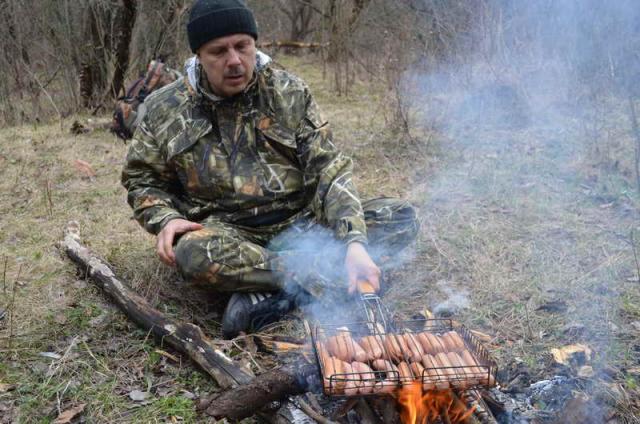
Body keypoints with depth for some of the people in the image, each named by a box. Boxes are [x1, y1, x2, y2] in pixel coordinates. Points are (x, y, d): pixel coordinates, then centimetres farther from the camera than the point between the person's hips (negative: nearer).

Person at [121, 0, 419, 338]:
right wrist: (165, 219, -13)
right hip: (226, 231, -1)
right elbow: (141, 180, 10)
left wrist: (354, 242, -23)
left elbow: (329, 169, -8)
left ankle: (265, 296, -27)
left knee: (401, 218, -17)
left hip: (300, 222, 2)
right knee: (194, 254, -37)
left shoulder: (291, 93, -2)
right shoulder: (164, 110, -1)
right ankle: (328, 280, -22)